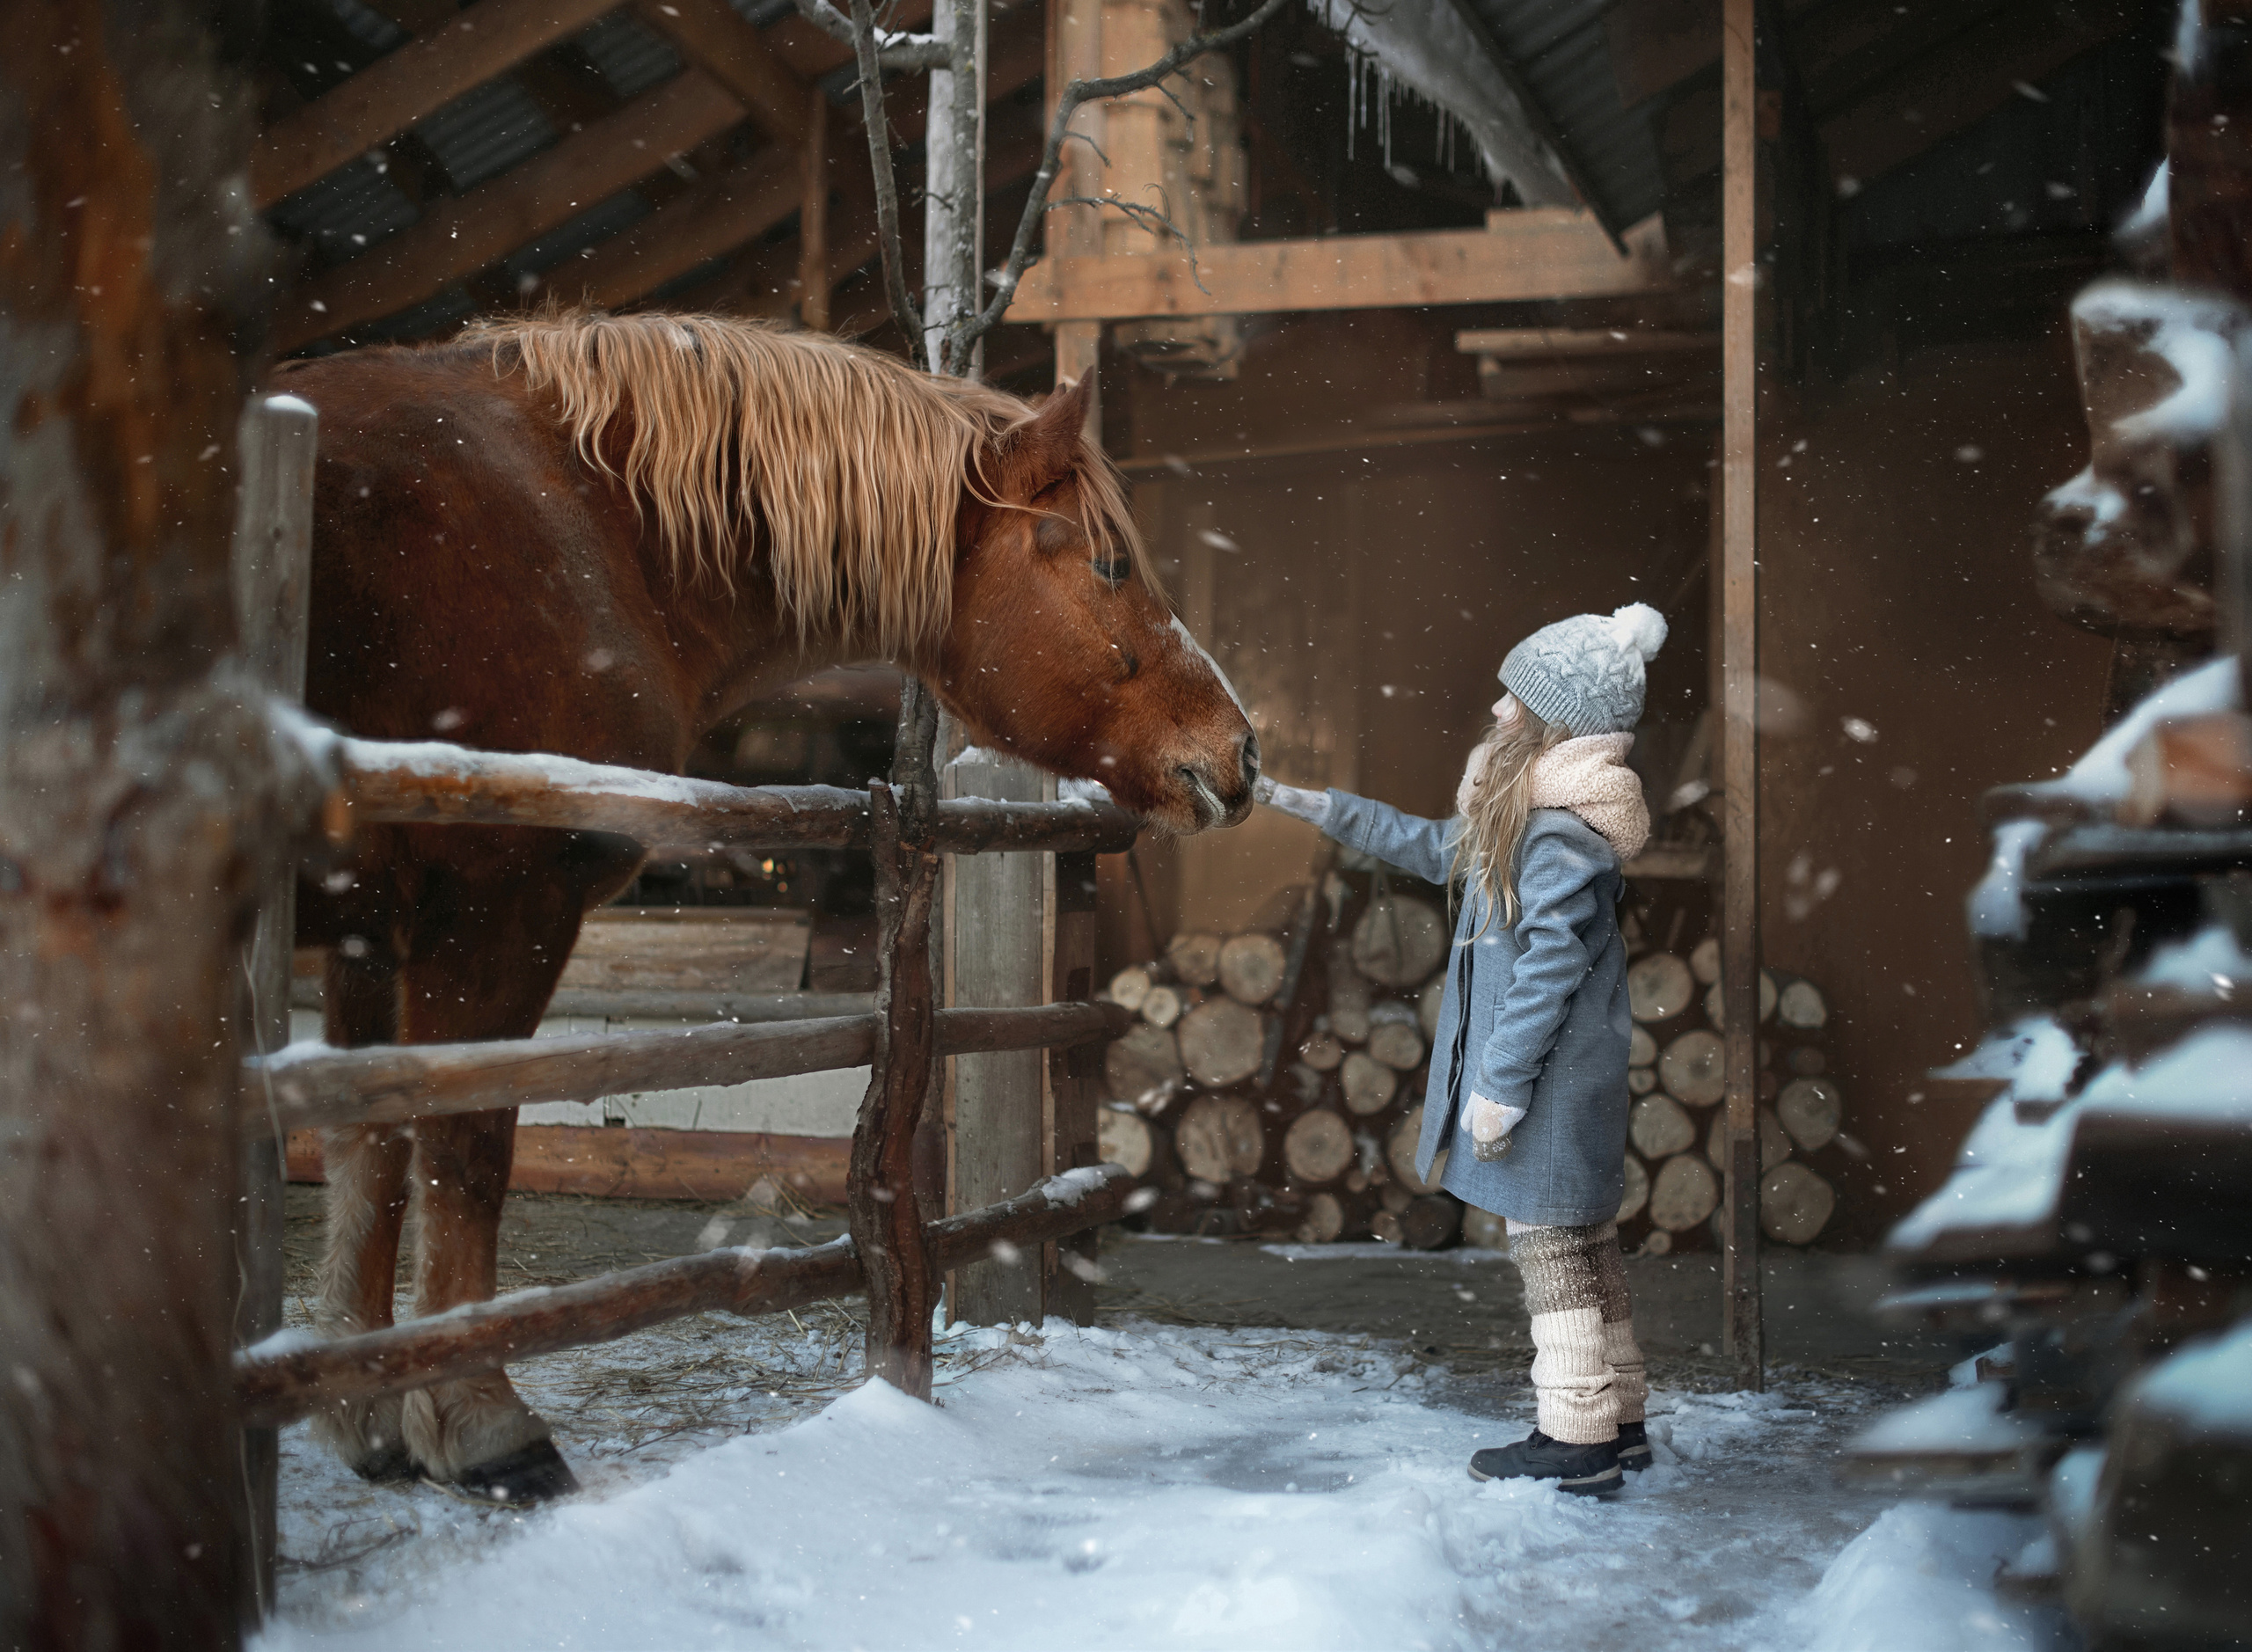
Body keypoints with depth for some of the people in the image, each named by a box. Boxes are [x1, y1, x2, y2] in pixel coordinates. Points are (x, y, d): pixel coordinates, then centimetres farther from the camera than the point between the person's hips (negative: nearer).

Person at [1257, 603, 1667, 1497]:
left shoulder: (1560, 831, -20)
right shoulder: (1524, 811, 12)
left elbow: (1551, 966, -23)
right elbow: (1436, 847, 26)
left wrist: (1501, 1082, -20)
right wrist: (1323, 809, 27)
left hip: (1551, 1077, -10)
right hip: (1571, 1078, 10)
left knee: (1550, 1246, -3)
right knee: (1585, 1243, 16)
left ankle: (1577, 1442, 4)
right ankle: (1617, 1418, 26)